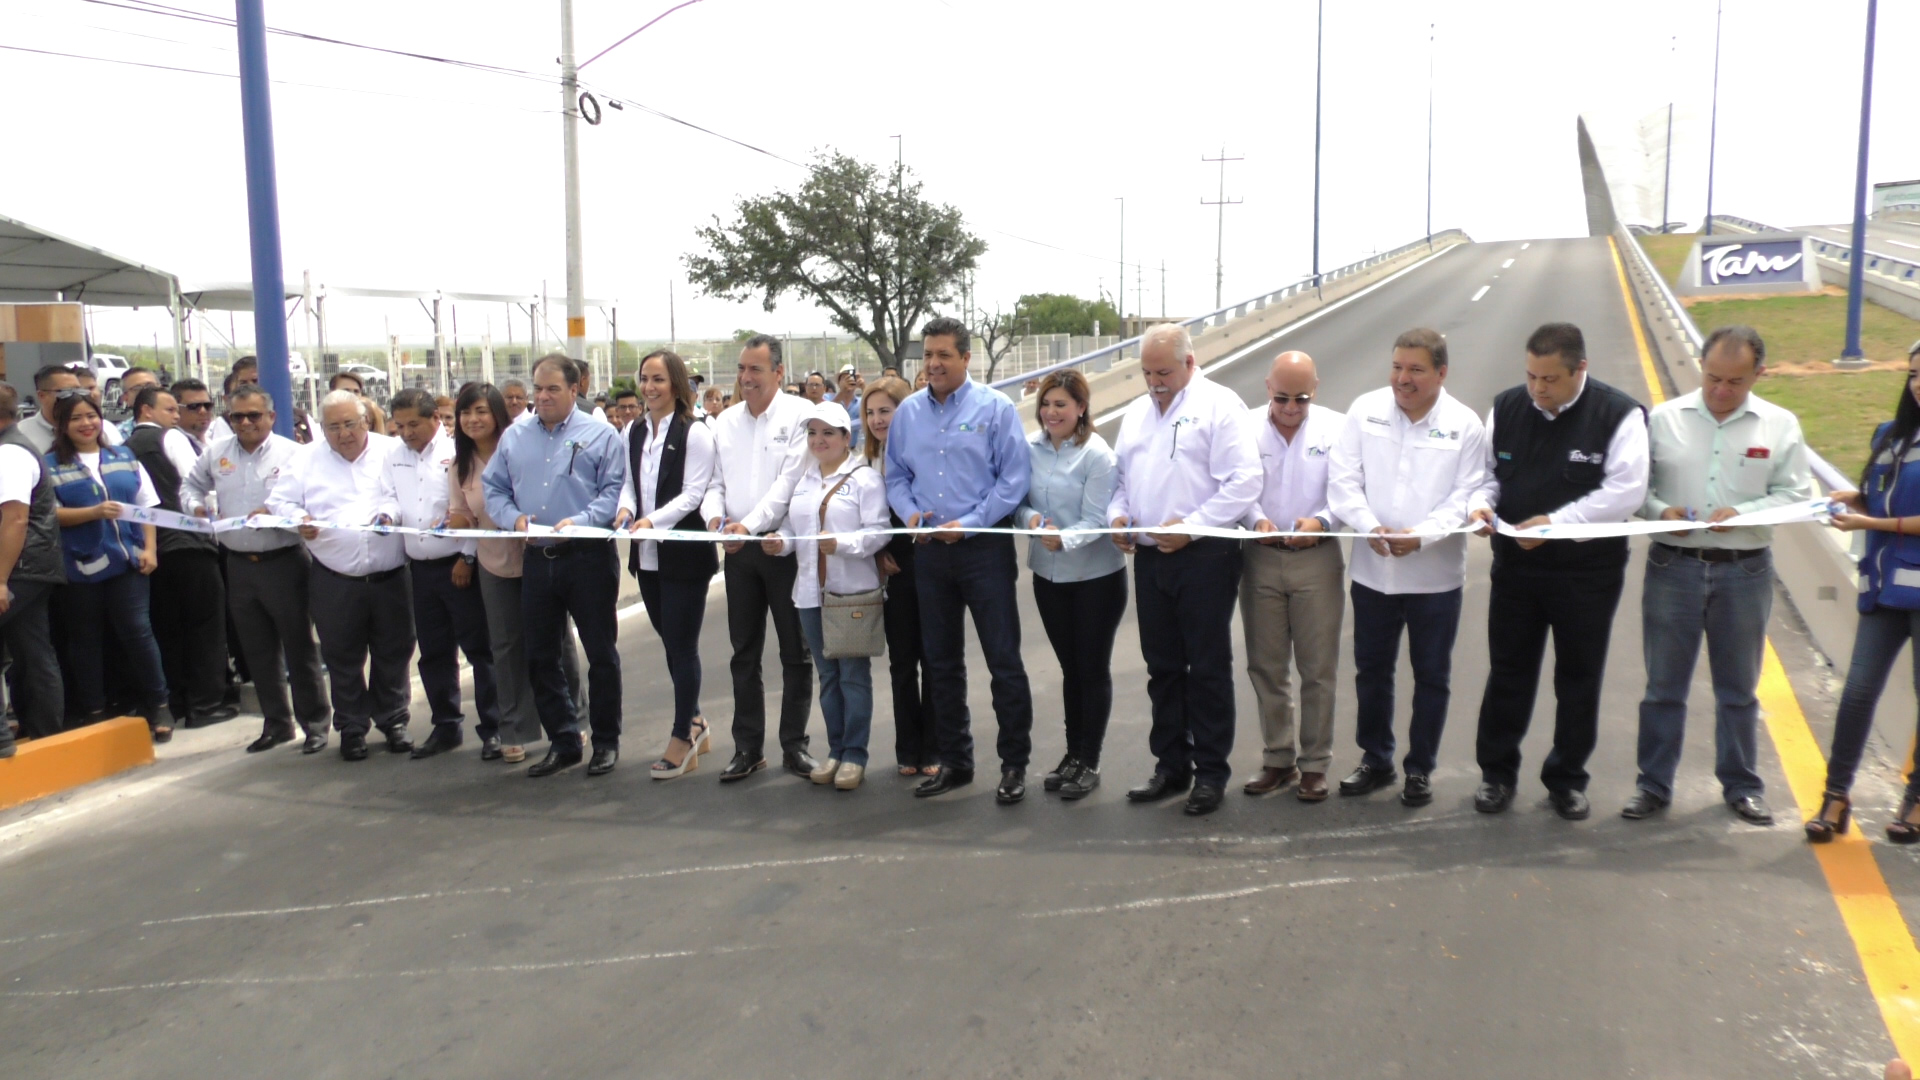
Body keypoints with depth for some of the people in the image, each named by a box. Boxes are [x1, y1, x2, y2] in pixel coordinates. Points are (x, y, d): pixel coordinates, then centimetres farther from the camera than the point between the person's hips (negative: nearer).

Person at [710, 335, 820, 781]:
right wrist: (715, 515, -10)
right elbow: (716, 481, 12)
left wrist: (750, 524, -22)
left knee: (796, 651, 4)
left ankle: (794, 745, 14)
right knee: (744, 653, 9)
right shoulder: (726, 421, 12)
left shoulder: (800, 414, -5)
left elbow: (790, 480, -14)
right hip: (738, 549, 5)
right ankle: (747, 747, 17)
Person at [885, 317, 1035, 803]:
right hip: (930, 549, 5)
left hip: (985, 548, -5)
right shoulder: (908, 412, 9)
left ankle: (1014, 764, 10)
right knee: (941, 662, 12)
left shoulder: (994, 408, -4)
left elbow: (1014, 477, -8)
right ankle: (954, 761, 25)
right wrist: (910, 513, -5)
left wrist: (969, 523, -14)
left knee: (1004, 660, -2)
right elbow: (896, 475, 14)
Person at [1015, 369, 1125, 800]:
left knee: (1093, 669, 5)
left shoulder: (1097, 455, -15)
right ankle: (1073, 754, 28)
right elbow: (1019, 500, 3)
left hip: (1097, 575, -5)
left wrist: (1064, 539, -35)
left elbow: (1096, 520, -18)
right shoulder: (1031, 448, -1)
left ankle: (1089, 763, 16)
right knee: (1069, 667, 16)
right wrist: (1030, 517, -19)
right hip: (1048, 573, 5)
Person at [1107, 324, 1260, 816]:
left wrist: (1192, 526, -18)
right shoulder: (1136, 412, 16)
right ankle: (1171, 766, 23)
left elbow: (1244, 481, -14)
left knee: (1208, 669, 2)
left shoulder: (1219, 405, -6)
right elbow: (1121, 474, 23)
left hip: (1204, 556, -6)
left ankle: (1211, 772, 12)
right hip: (1149, 556, 6)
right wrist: (1117, 513, 3)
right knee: (1163, 668, 12)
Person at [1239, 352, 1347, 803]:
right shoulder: (1246, 426, 2)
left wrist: (1321, 521, -22)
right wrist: (1256, 519, -20)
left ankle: (1315, 763, 16)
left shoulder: (1336, 428, 1)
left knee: (1318, 669, 3)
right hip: (1260, 558, 1)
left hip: (1317, 558, -1)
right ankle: (1277, 759, 23)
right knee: (1265, 666, 9)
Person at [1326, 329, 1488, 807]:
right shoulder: (1365, 410, 0)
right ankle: (1375, 760, 30)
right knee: (1371, 670, 13)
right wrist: (1369, 525, -19)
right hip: (1372, 569, 2)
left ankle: (1420, 768, 25)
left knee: (1432, 676, 9)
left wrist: (1422, 535, -22)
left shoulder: (1465, 425, -4)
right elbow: (1343, 478, -4)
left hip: (1436, 575, -1)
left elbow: (1466, 497, -8)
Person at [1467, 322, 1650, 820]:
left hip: (1588, 572, -3)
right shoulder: (1506, 408, 2)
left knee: (1579, 679, 10)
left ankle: (1567, 780, 25)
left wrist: (1557, 522, -24)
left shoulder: (1618, 415, -12)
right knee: (1508, 672, 10)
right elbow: (1487, 471, 11)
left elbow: (1626, 491, -18)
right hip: (1515, 565, 3)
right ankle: (1496, 772, 23)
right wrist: (1482, 502, -12)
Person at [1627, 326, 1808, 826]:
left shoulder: (1780, 425, 1)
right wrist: (1660, 511, -17)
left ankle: (1742, 785, 27)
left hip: (1745, 571, 1)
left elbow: (1796, 493, -1)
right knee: (1663, 685, 8)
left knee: (1738, 689, 13)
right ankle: (1653, 784, 19)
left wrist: (1742, 512, -17)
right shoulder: (1664, 418, -1)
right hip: (1673, 565, 0)